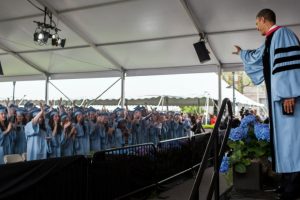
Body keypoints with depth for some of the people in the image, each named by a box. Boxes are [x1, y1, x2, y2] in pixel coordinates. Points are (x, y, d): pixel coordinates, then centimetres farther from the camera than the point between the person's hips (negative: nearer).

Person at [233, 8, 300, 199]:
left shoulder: (282, 33, -6)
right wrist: (242, 53, 61)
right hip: (279, 94, 10)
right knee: (283, 136, 7)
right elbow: (257, 57, 44)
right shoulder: (271, 41, 23)